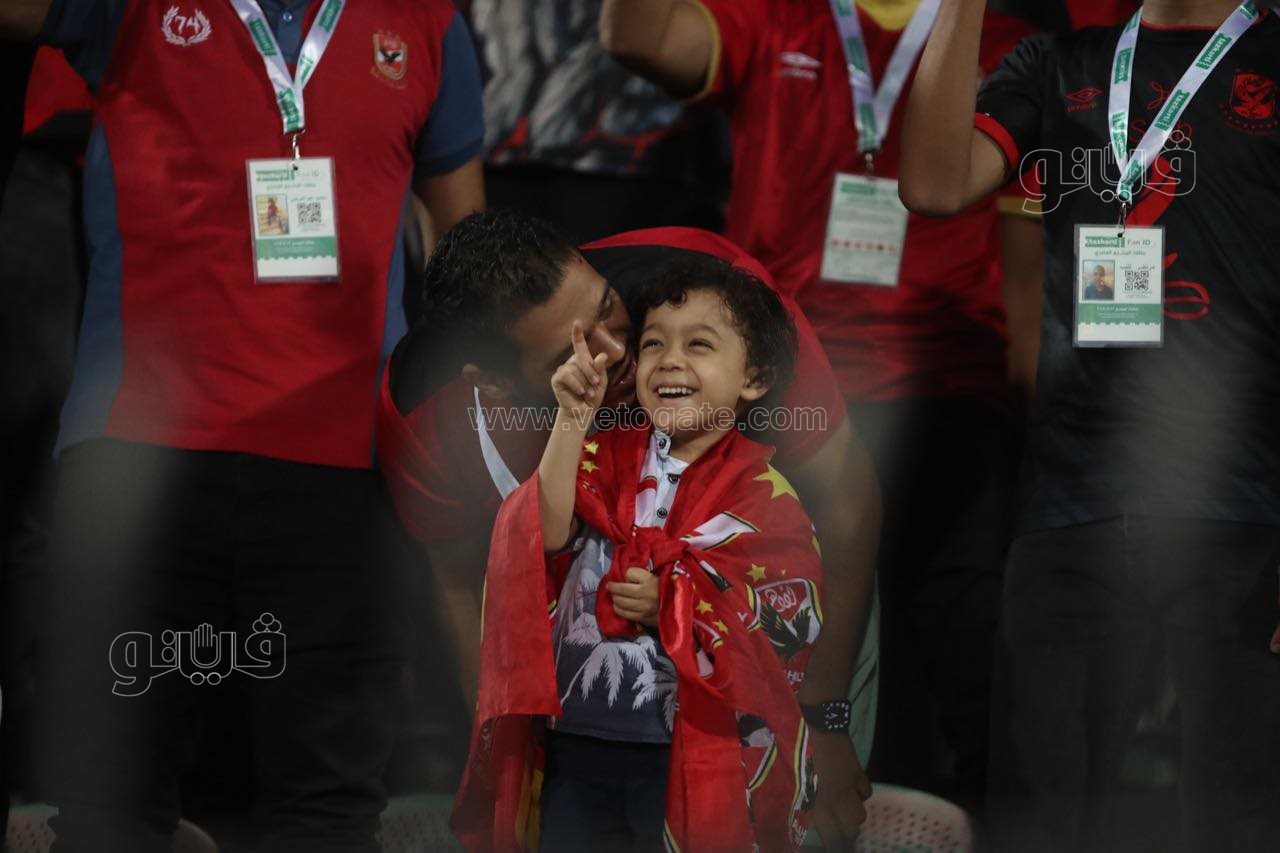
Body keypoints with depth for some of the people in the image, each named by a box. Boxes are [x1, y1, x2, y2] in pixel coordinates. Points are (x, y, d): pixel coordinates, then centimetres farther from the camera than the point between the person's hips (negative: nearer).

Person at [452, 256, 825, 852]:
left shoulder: (763, 495, -3)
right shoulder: (607, 456, 5)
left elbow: (793, 622, -8)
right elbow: (549, 535, -12)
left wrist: (675, 605, -17)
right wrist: (574, 419, -19)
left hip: (690, 755, -3)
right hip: (576, 745, 3)